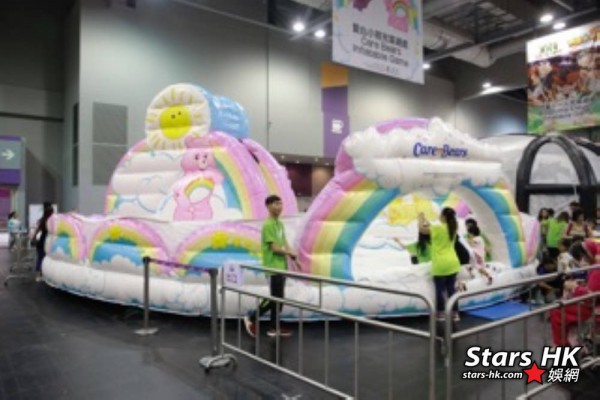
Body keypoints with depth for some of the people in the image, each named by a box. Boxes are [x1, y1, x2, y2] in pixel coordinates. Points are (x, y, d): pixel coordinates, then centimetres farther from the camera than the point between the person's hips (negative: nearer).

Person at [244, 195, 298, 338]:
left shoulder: (280, 224, 13)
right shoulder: (268, 225, -16)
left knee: (279, 298, 11)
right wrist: (290, 253, -5)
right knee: (274, 298, -4)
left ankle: (274, 327, 20)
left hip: (282, 266, 9)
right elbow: (275, 248, -18)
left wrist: (294, 258, 7)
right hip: (273, 268, -9)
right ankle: (251, 318, 12)